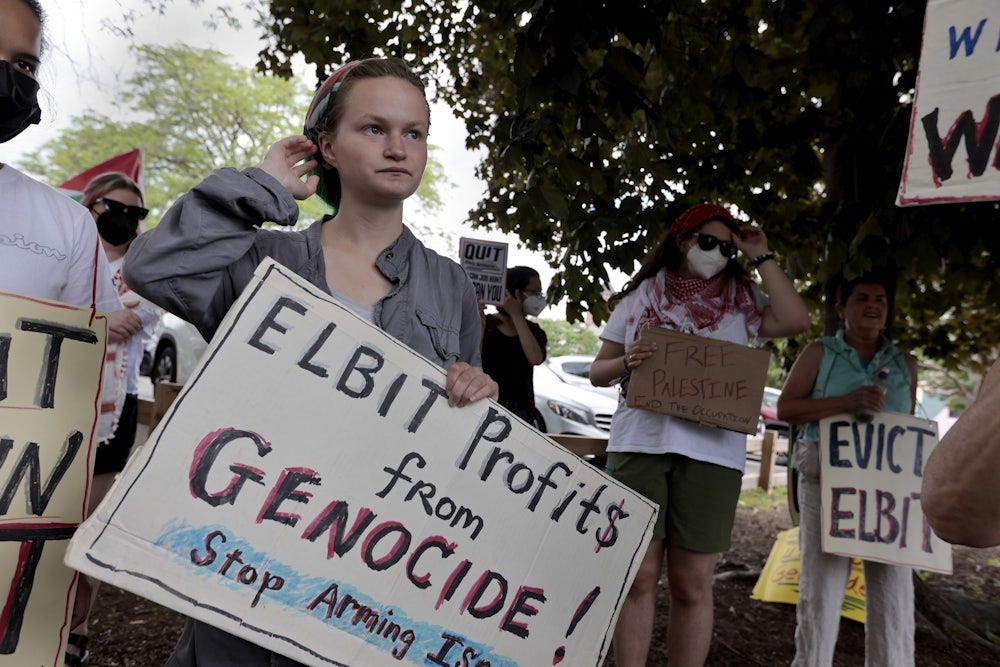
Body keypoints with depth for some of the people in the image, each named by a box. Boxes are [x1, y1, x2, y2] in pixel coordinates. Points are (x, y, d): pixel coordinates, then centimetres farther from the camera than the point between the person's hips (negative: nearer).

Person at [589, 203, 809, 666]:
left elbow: (795, 321, -5)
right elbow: (598, 372, 13)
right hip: (640, 443, 0)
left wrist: (761, 258, 3)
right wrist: (626, 362, -9)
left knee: (692, 585, 3)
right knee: (639, 575, 0)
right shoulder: (643, 295, 12)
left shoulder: (739, 299, 13)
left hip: (712, 453, 0)